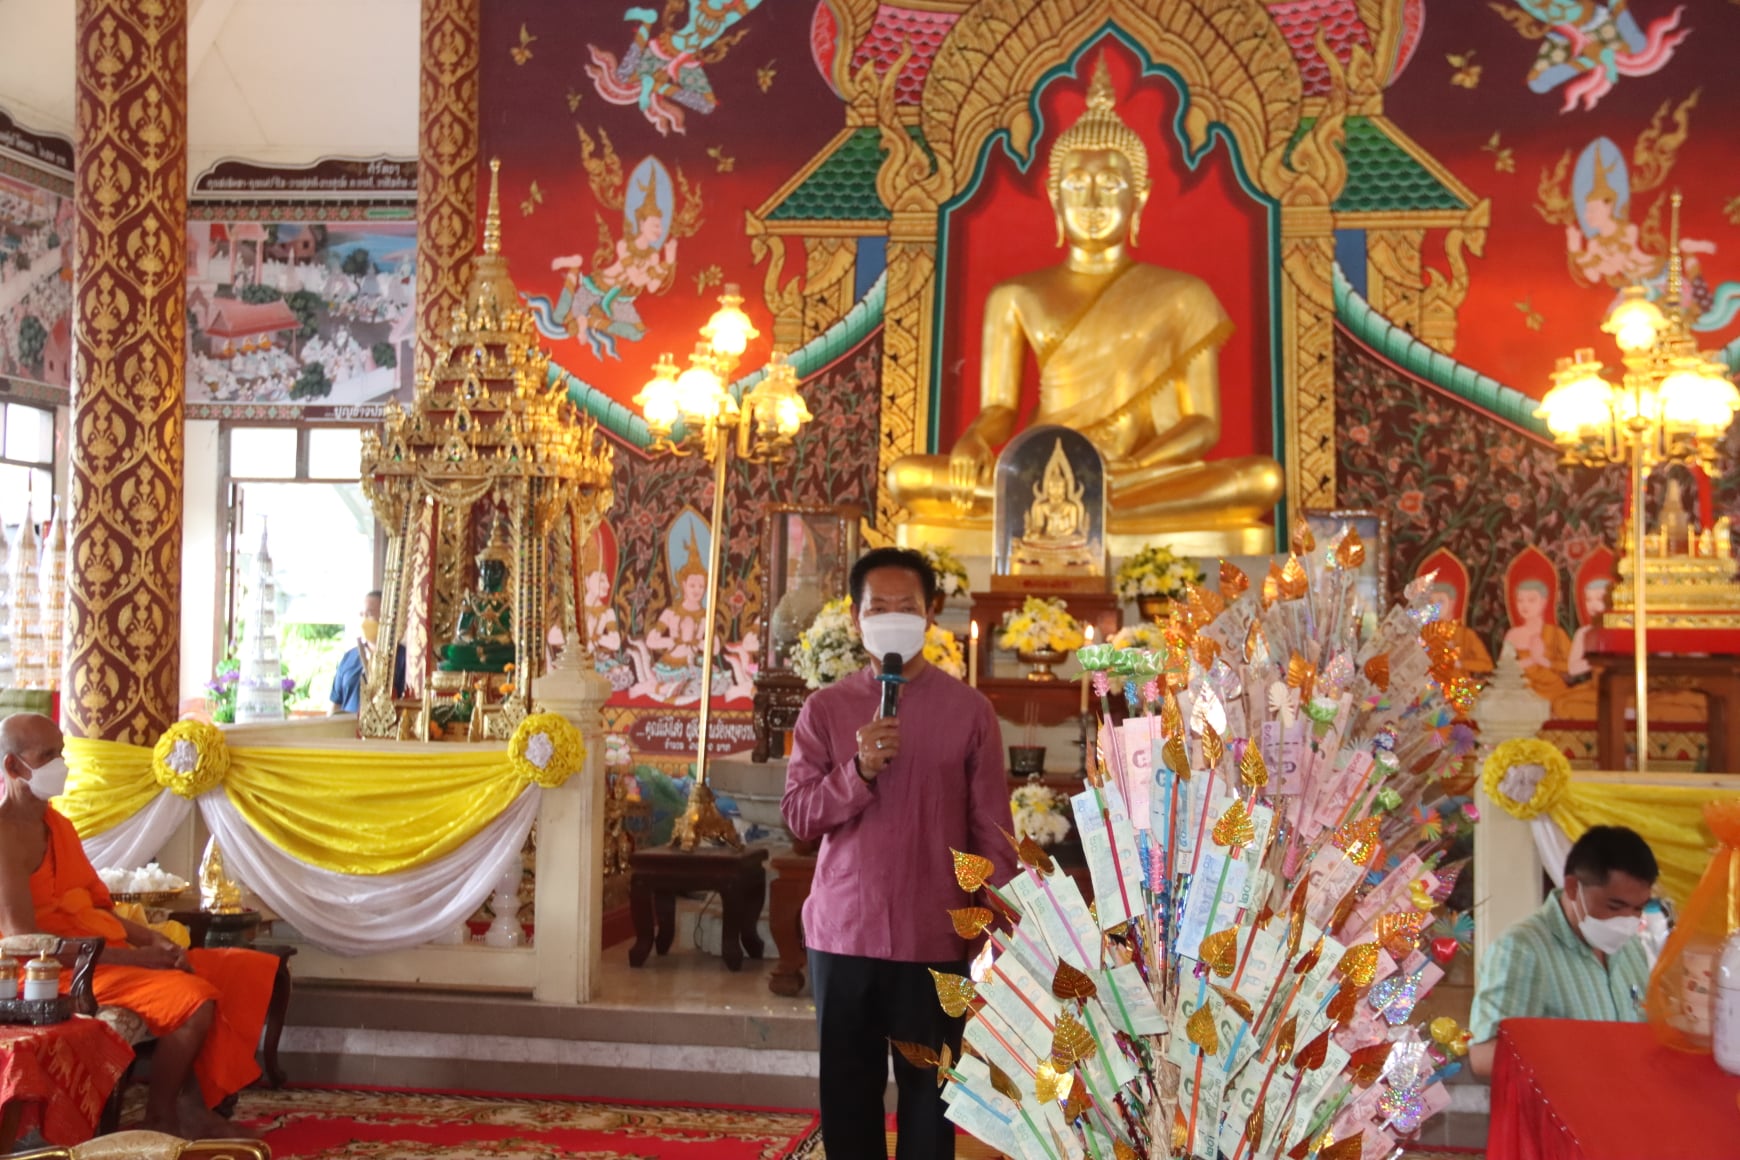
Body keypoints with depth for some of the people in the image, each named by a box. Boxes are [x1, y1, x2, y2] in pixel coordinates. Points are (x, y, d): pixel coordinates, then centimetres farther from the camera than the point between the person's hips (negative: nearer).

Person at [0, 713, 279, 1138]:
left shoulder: (57, 824, 15)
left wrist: (152, 940, -3)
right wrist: (130, 956, -20)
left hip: (107, 955, 10)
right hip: (59, 971, -10)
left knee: (252, 971, -1)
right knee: (194, 996, -30)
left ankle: (195, 1105, -2)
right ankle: (162, 1119, -7)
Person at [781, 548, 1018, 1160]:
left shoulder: (969, 708, 0)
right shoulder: (824, 708, 4)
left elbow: (991, 829, 1)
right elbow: (796, 814, -1)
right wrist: (858, 771, -17)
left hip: (934, 937, -1)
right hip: (841, 931, 2)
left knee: (927, 1092, 7)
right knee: (847, 1093, 11)